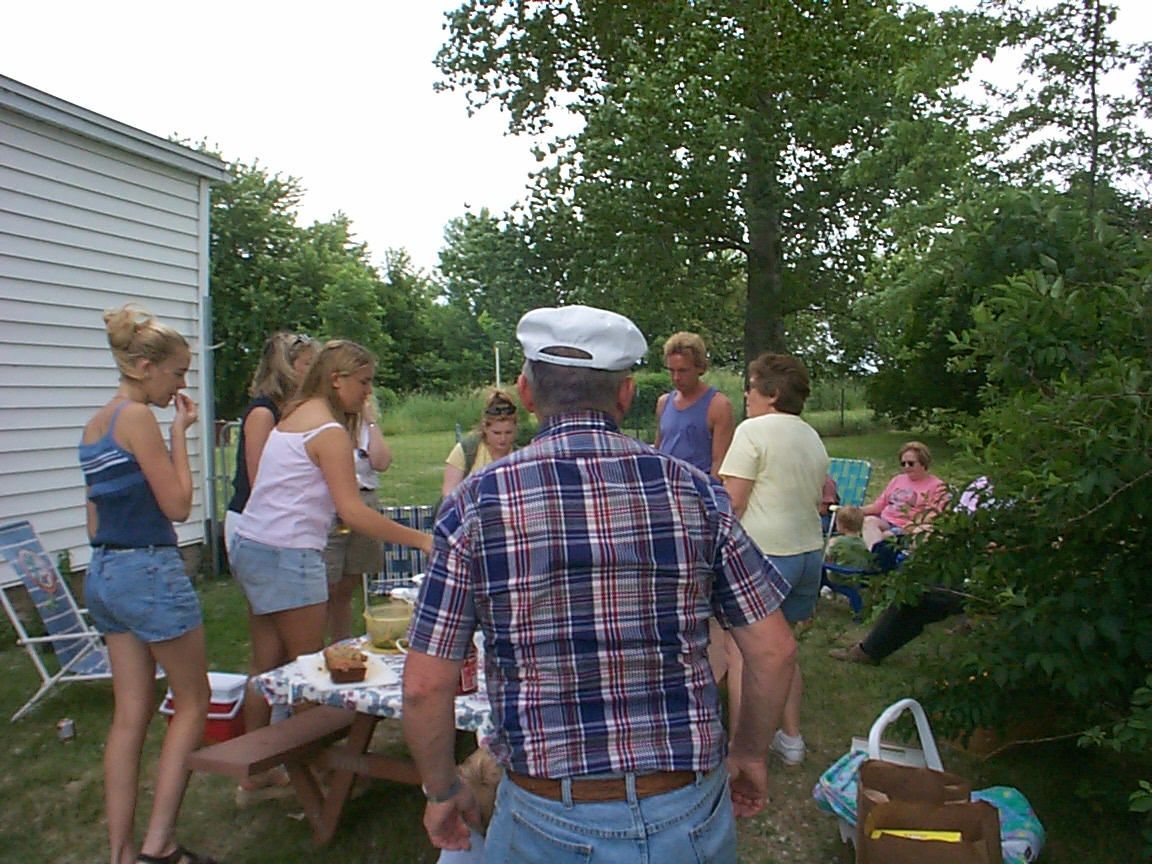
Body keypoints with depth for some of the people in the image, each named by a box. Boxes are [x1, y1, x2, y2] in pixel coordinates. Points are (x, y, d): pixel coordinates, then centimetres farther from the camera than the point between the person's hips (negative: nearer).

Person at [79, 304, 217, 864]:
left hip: (104, 572, 9)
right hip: (149, 571, -9)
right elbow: (177, 505, -13)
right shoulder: (138, 417, -15)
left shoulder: (95, 424, 13)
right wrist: (181, 434, -7)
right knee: (193, 701, 6)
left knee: (130, 714, 12)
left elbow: (95, 519, 18)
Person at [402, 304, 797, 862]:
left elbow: (425, 686, -9)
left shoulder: (477, 502, -11)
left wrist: (442, 793, 8)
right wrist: (751, 752, 15)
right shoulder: (692, 490, -6)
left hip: (547, 819, -1)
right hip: (691, 812, 2)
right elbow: (774, 651, -2)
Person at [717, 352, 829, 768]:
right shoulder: (812, 438, 15)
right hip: (809, 553, 9)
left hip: (762, 556, -9)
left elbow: (732, 502, -16)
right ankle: (790, 738, 27)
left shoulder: (752, 430, -11)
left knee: (741, 655, 0)